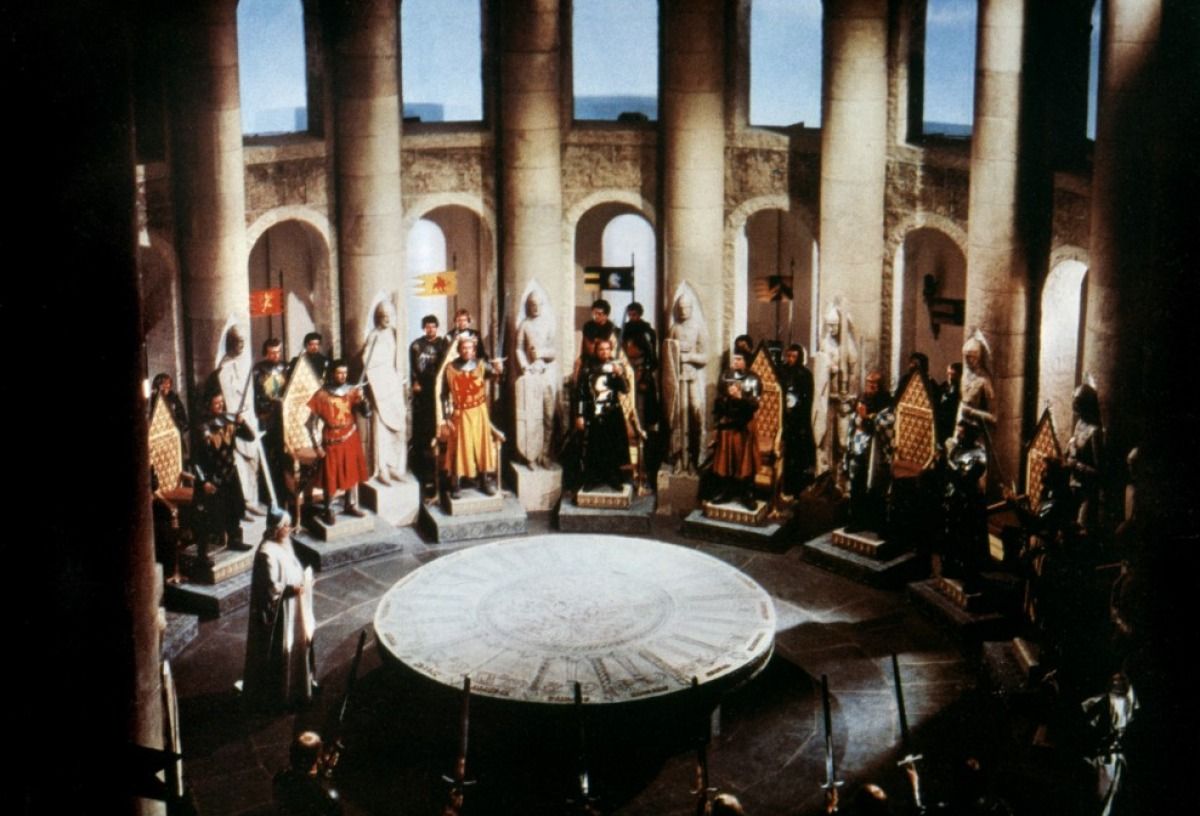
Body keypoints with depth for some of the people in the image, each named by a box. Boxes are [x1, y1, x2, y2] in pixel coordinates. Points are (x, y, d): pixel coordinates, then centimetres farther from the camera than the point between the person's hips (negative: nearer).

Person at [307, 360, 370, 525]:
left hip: (351, 439, 3)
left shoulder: (352, 391, -3)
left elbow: (367, 414, -8)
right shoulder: (321, 395, -12)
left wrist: (362, 399, -27)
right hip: (331, 442, -3)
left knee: (353, 473, 13)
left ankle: (351, 505, 29)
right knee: (330, 477, 3)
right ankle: (328, 510, 17)